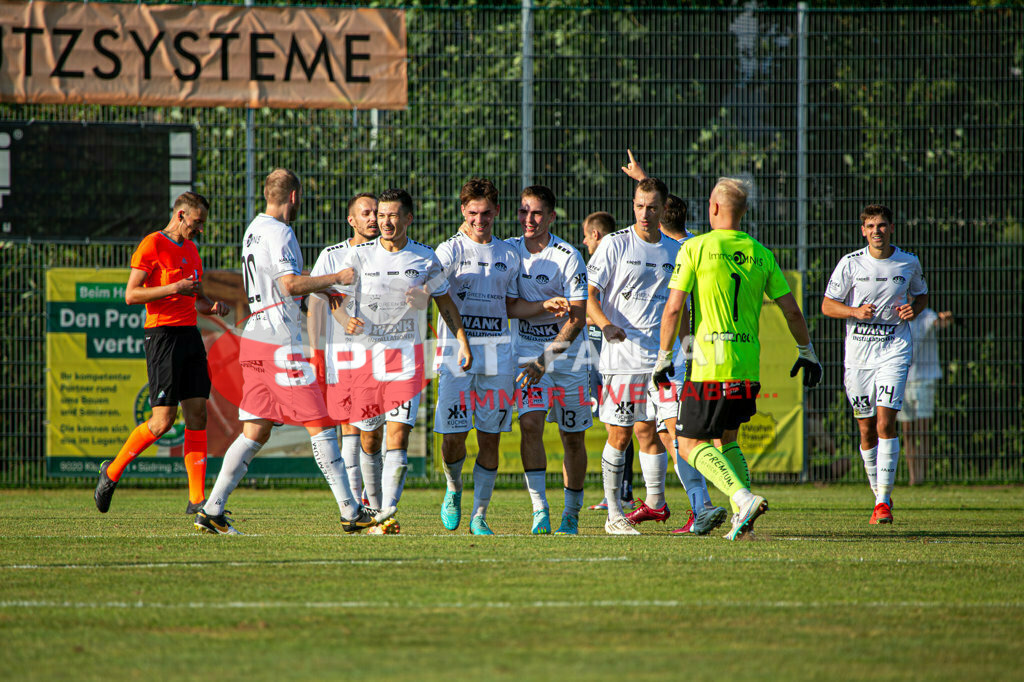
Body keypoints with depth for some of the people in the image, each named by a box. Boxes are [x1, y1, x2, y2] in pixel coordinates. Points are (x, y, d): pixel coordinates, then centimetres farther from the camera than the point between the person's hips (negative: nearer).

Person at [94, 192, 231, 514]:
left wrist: (213, 305, 7)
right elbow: (131, 295, -12)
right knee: (163, 420, -10)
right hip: (163, 334, -8)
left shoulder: (191, 249, 19)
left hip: (190, 333, 8)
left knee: (197, 415, 0)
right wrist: (175, 288, -19)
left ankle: (197, 499, -1)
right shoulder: (152, 245, -6)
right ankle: (112, 472, 9)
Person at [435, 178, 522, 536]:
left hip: (497, 351, 3)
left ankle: (479, 516, 8)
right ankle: (453, 489, 24)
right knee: (453, 436, -7)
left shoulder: (508, 254, 13)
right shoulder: (450, 250, 1)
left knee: (490, 438, 0)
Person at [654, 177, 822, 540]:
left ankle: (743, 498, -19)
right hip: (749, 368, 5)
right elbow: (791, 310, 10)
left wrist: (664, 357, 1)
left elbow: (674, 307, -8)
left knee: (691, 444, 2)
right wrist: (807, 352, 23)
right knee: (727, 439, 21)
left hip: (709, 366, -5)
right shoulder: (761, 254, 8)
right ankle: (742, 516, 5)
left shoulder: (695, 248, -5)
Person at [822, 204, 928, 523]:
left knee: (885, 422, -15)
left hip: (894, 350, -1)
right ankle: (879, 495, 22)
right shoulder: (850, 263, -2)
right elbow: (827, 305, 0)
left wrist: (914, 309, -3)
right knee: (866, 430, 5)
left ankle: (884, 500, -14)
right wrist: (856, 311, -18)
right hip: (858, 353, 1)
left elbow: (922, 296, 20)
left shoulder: (909, 263, 2)